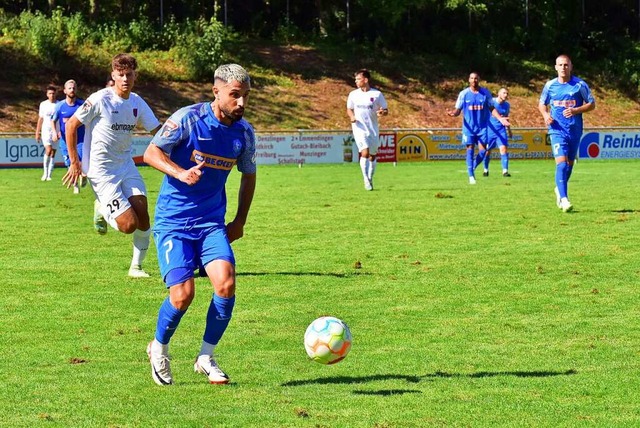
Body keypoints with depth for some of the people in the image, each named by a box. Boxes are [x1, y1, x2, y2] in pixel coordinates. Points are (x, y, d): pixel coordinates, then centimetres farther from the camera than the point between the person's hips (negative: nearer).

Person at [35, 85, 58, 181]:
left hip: (56, 132, 1)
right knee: (48, 150, -18)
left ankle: (49, 175, 9)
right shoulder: (43, 104, 5)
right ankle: (45, 172, -8)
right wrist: (37, 133, 8)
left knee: (53, 153, 2)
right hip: (46, 131, -1)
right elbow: (40, 119, 11)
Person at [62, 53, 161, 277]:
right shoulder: (100, 100, -14)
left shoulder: (137, 103, 3)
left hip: (127, 166, 5)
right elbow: (71, 125, -6)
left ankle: (136, 266, 9)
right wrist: (74, 162, -5)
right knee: (129, 225, -14)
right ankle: (102, 209, 19)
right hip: (102, 172, -5)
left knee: (143, 215, -8)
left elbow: (159, 132, 8)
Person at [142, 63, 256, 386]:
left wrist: (239, 222, 13)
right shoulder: (188, 118, -12)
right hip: (173, 221, -4)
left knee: (226, 283, -17)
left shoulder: (244, 133, 2)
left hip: (212, 223, 4)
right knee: (183, 294, -14)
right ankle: (159, 349, 16)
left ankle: (206, 358, 3)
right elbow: (151, 153, -14)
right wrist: (180, 173, -32)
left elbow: (248, 175, 18)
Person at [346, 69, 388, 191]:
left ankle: (370, 179, 26)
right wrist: (352, 117, -6)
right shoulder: (353, 94, 5)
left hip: (373, 129, 1)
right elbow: (349, 109, 16)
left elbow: (386, 110, 3)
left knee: (372, 156, 9)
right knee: (365, 153, -17)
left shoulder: (377, 94, -2)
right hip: (359, 128, -1)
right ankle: (366, 180, -13)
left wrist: (382, 112, -21)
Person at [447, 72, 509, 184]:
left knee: (482, 150, -5)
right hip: (469, 127, -1)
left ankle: (473, 167, 21)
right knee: (470, 149, -5)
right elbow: (458, 110, 0)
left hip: (482, 127, 1)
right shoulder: (464, 94, -1)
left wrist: (500, 118, -8)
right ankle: (471, 176, -1)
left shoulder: (486, 93, 2)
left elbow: (491, 109, 7)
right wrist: (453, 113, -23)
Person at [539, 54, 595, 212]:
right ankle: (564, 199, -22)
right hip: (557, 130, -1)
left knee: (569, 163, 14)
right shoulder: (550, 85, 1)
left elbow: (592, 104, 1)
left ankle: (560, 190, 40)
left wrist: (576, 110, -15)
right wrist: (545, 115, -7)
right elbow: (542, 103, 15)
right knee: (561, 163, -16)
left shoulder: (580, 85, -3)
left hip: (575, 130, 1)